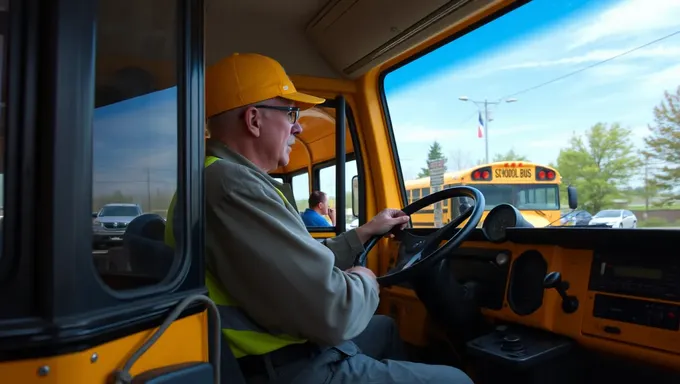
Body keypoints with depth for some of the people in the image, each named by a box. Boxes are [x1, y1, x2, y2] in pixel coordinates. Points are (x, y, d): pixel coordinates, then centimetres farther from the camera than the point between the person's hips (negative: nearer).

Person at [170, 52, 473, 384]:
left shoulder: (227, 179, 9)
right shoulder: (234, 187, -26)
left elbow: (307, 265, 14)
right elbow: (333, 313, -29)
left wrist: (366, 232, 18)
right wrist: (363, 280, -7)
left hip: (290, 349, 10)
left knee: (385, 327, 31)